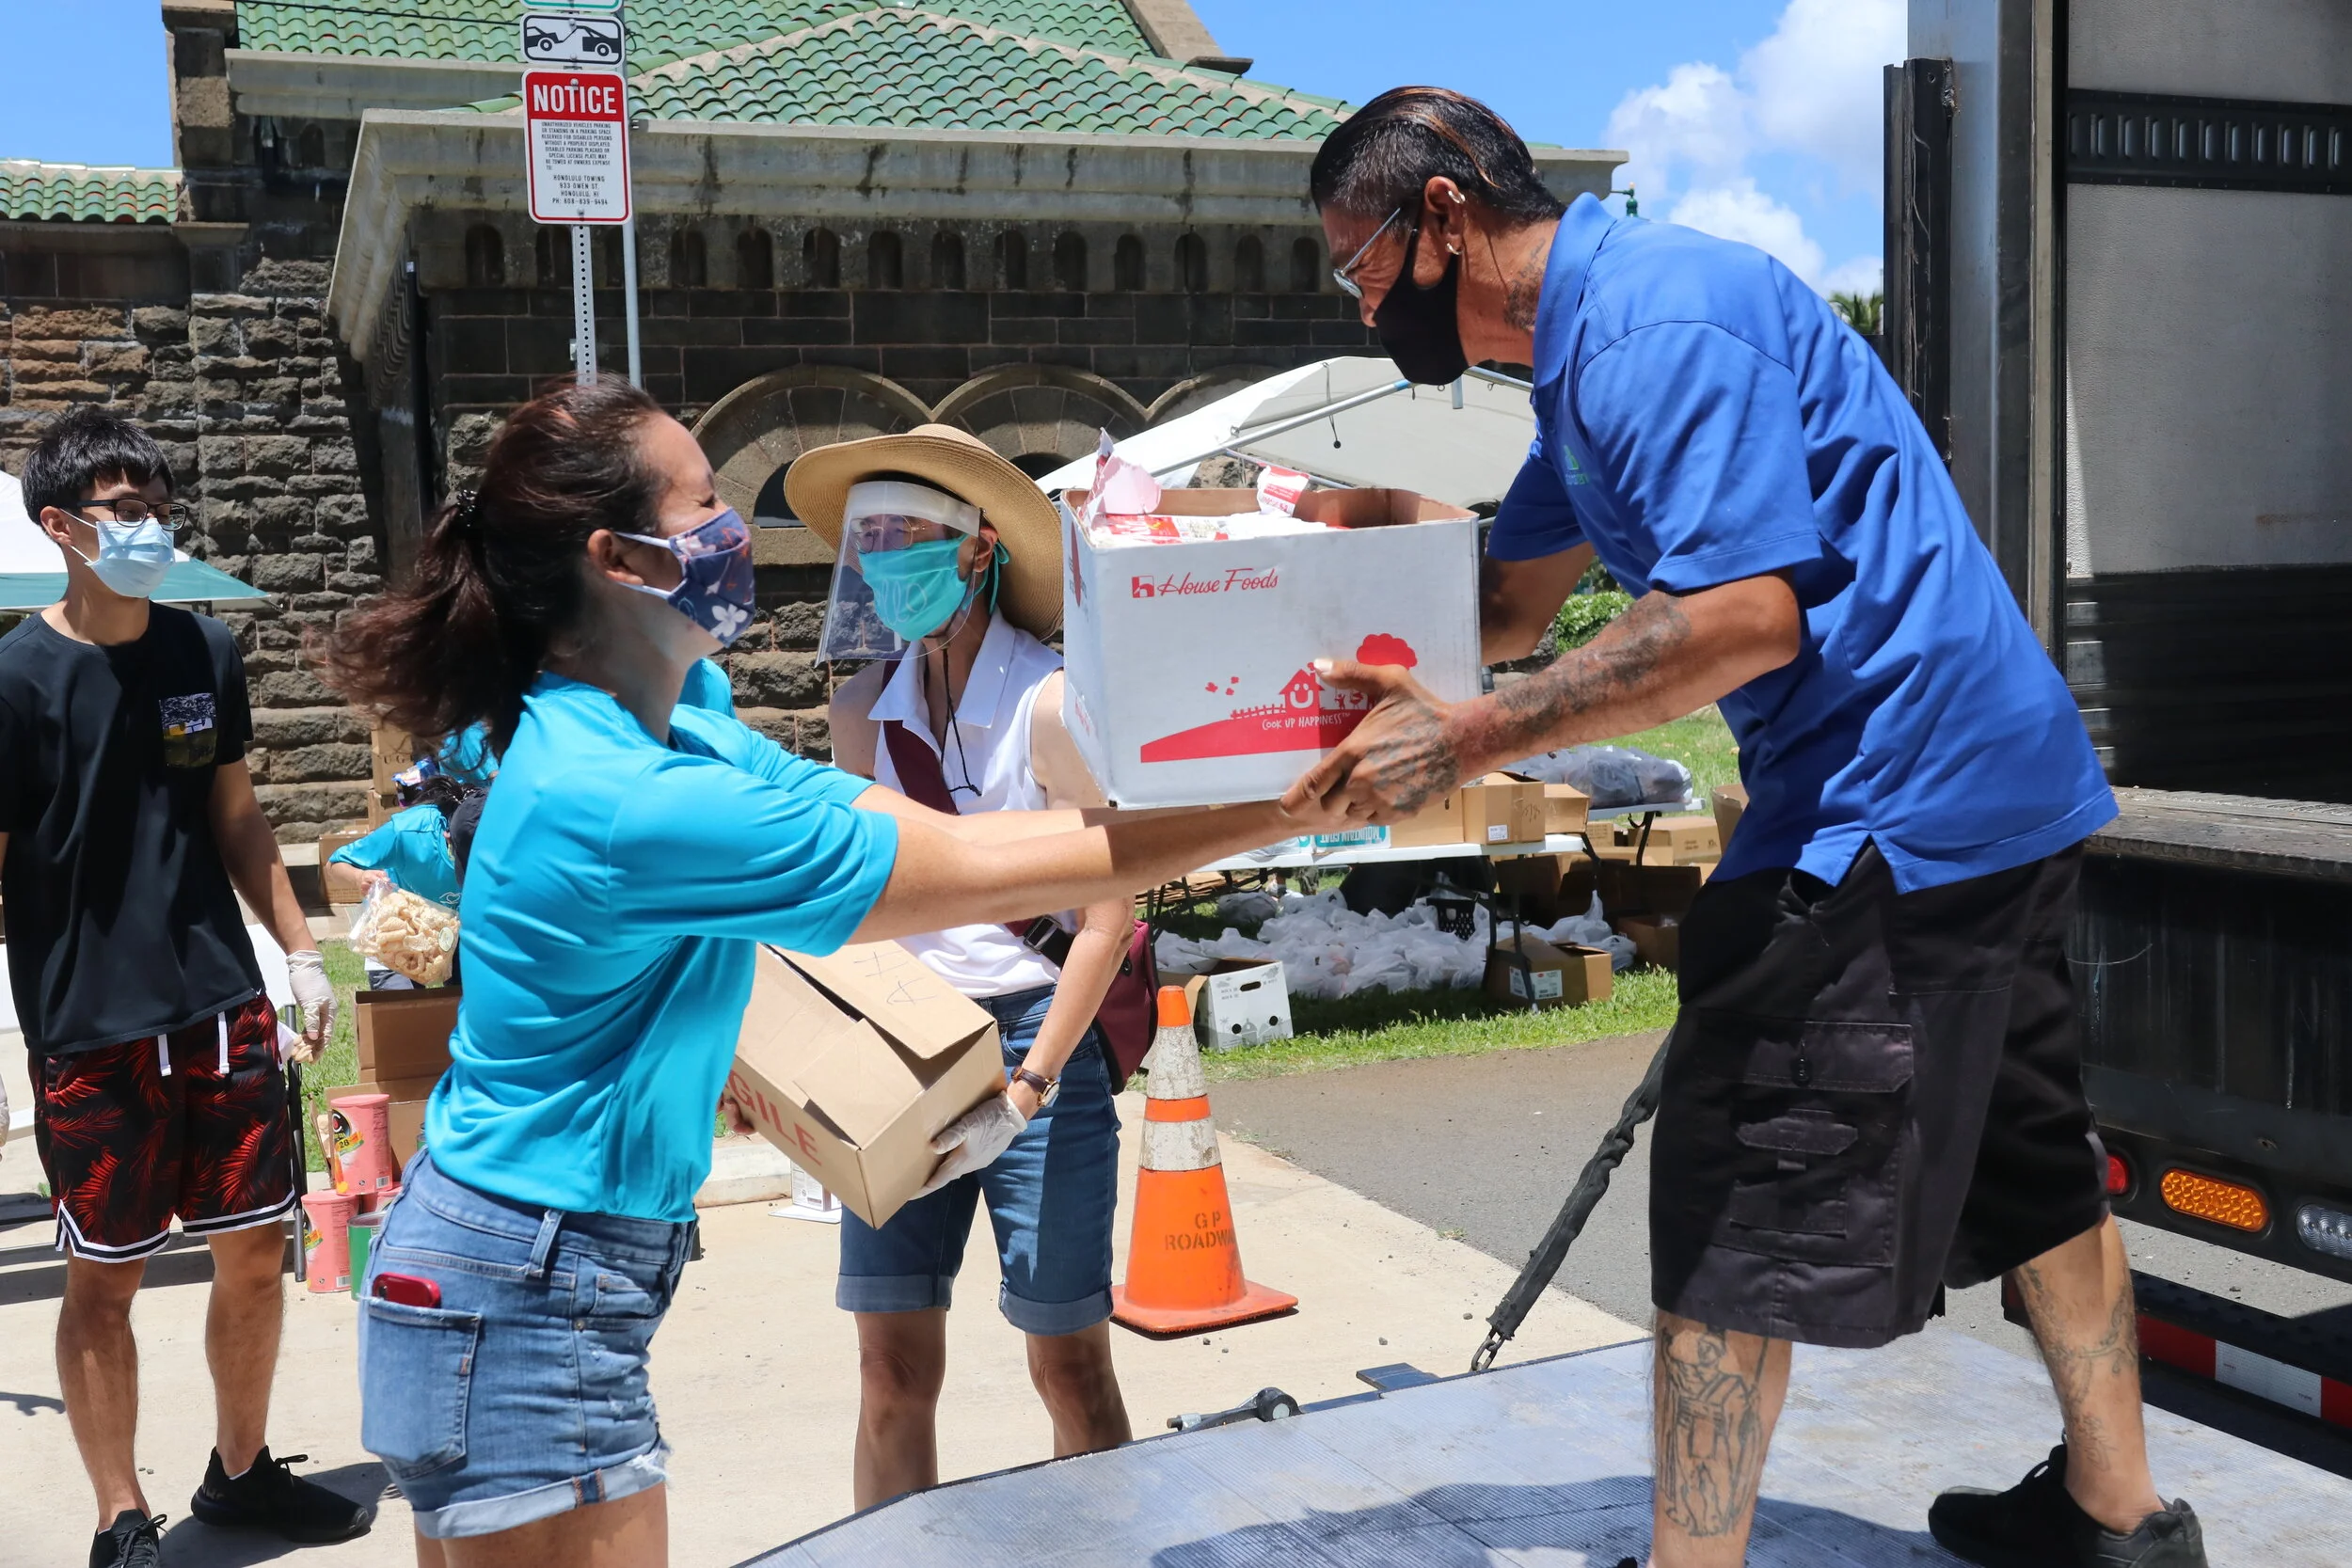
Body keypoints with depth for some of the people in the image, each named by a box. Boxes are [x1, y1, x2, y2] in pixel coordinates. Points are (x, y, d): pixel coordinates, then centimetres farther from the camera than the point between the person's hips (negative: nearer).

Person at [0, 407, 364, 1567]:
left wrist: (299, 954, 11)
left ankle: (242, 1472, 31)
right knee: (103, 1279, 5)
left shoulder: (206, 653, 6)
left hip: (223, 1009, 5)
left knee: (256, 1252, 11)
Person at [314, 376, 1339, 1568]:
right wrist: (1295, 806, -18)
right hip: (527, 1301, -10)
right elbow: (993, 877, -23)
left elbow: (934, 831, 4)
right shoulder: (627, 799, -25)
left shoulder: (675, 744, 6)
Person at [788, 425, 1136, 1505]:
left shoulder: (1048, 704, -10)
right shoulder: (863, 708, 6)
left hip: (1034, 1031, -4)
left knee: (1068, 1360, 3)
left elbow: (1109, 912, -10)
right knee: (893, 1368, 5)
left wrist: (1030, 1079, -15)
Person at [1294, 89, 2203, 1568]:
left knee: (1737, 1201, -4)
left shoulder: (1652, 316, -18)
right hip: (2002, 783, 11)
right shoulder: (1587, 349, 16)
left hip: (1892, 805, -11)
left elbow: (1741, 615, -27)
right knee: (2026, 1162, 21)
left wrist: (1473, 736, -24)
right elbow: (1510, 605, 20)